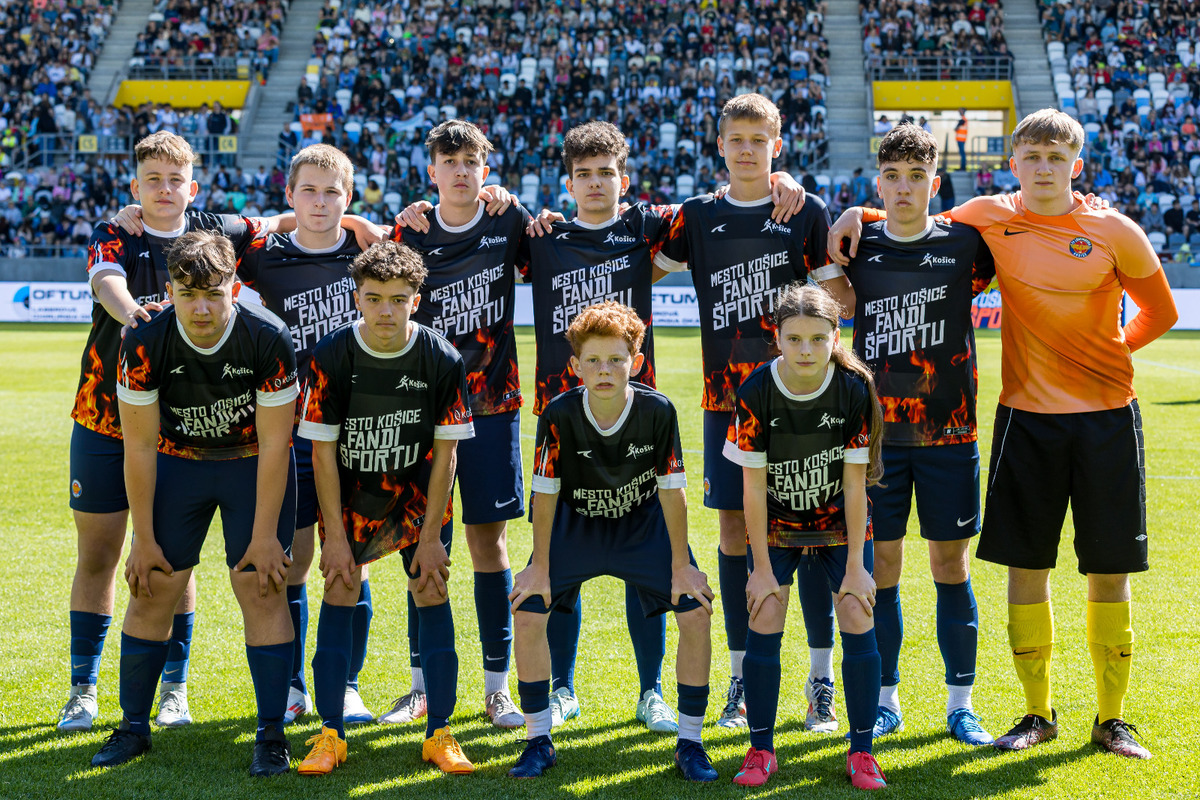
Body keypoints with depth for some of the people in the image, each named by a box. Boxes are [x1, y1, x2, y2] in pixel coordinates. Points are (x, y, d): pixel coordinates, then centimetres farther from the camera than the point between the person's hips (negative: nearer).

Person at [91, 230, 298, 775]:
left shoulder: (268, 339, -26)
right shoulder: (145, 344, -22)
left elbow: (274, 445, -19)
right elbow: (139, 447, -13)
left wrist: (264, 536, -18)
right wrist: (143, 539, -10)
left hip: (254, 464, -2)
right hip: (177, 460, 2)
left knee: (260, 587, -10)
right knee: (152, 591, 0)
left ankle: (271, 734, -1)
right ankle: (133, 726, 15)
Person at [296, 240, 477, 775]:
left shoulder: (442, 360, -16)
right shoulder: (330, 357, -16)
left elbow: (444, 454, -10)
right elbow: (323, 452, -11)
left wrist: (430, 537, -12)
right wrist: (335, 537, -14)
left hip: (417, 493, 0)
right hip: (349, 493, 0)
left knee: (432, 593, -7)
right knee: (339, 594, -8)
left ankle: (439, 735, 3)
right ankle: (330, 735, 1)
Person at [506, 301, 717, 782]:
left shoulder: (658, 411, -26)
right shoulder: (559, 415, -26)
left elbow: (671, 490, -17)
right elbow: (546, 492, -15)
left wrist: (680, 565, -13)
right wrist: (540, 566, -11)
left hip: (644, 525, 0)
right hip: (576, 524, 0)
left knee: (696, 611, -13)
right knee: (527, 612, -12)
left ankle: (689, 742, 3)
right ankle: (538, 741, 6)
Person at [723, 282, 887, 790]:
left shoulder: (854, 390, -19)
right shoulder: (756, 392, -20)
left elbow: (854, 485, -14)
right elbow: (754, 486, -14)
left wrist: (855, 566, -13)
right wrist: (762, 568, -12)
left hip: (840, 522, 0)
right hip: (776, 524, 0)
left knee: (858, 621, -9)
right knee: (764, 622, -9)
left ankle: (861, 752, 4)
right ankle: (761, 751, 6)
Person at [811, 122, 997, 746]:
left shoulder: (964, 244, 1)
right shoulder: (856, 247, 4)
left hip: (949, 431, -1)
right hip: (876, 431, 1)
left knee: (951, 566, 4)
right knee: (880, 567, 4)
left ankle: (960, 704, 15)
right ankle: (884, 700, 17)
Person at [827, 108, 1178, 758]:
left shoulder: (1114, 231, -3)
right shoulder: (989, 219, 0)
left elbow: (1159, 311, 11)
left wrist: (1107, 353, 5)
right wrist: (859, 217, 1)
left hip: (1106, 417, -1)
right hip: (1027, 415, 1)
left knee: (1109, 572, 2)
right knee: (1025, 567, 3)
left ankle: (1111, 718, 16)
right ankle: (1037, 712, 18)